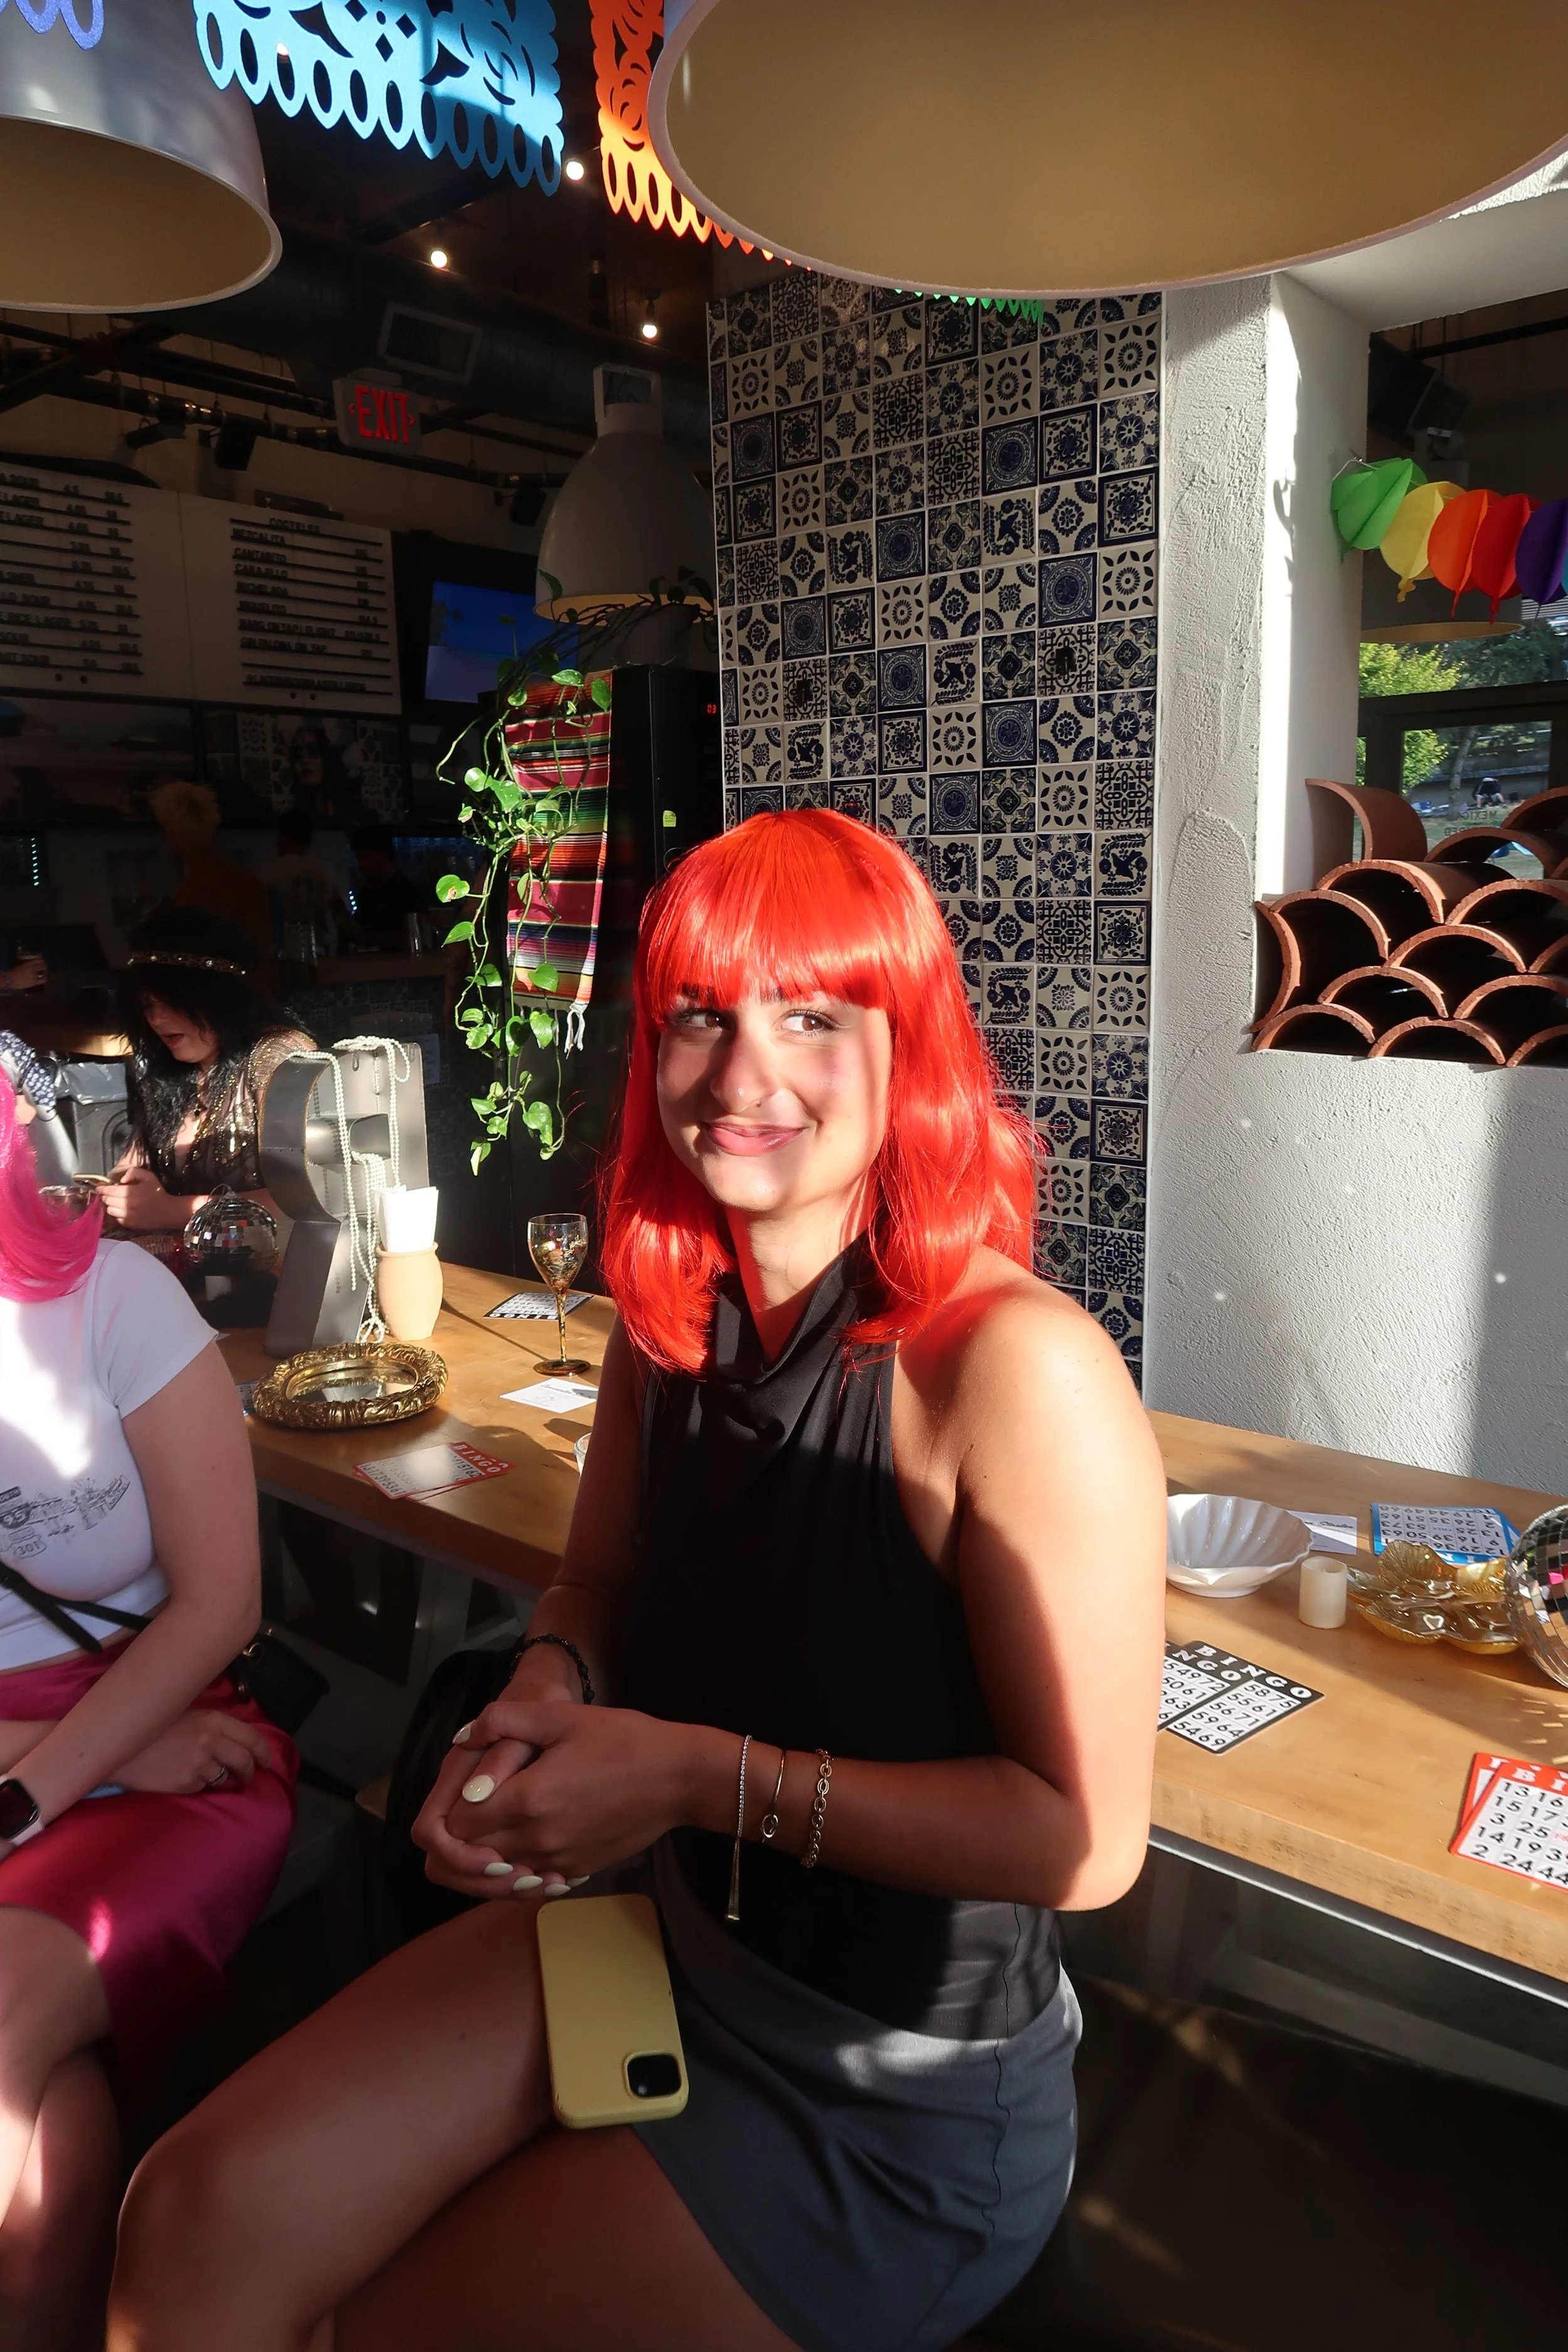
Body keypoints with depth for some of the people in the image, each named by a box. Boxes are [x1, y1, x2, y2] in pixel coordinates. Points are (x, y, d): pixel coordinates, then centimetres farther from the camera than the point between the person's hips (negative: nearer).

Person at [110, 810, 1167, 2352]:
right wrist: (542, 1705, -13)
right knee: (198, 2223, -4)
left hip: (904, 2109, -5)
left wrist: (699, 1775, -24)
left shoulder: (1018, 1368, -28)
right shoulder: (672, 1312, -6)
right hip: (656, 1931, 5)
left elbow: (1085, 1838, -23)